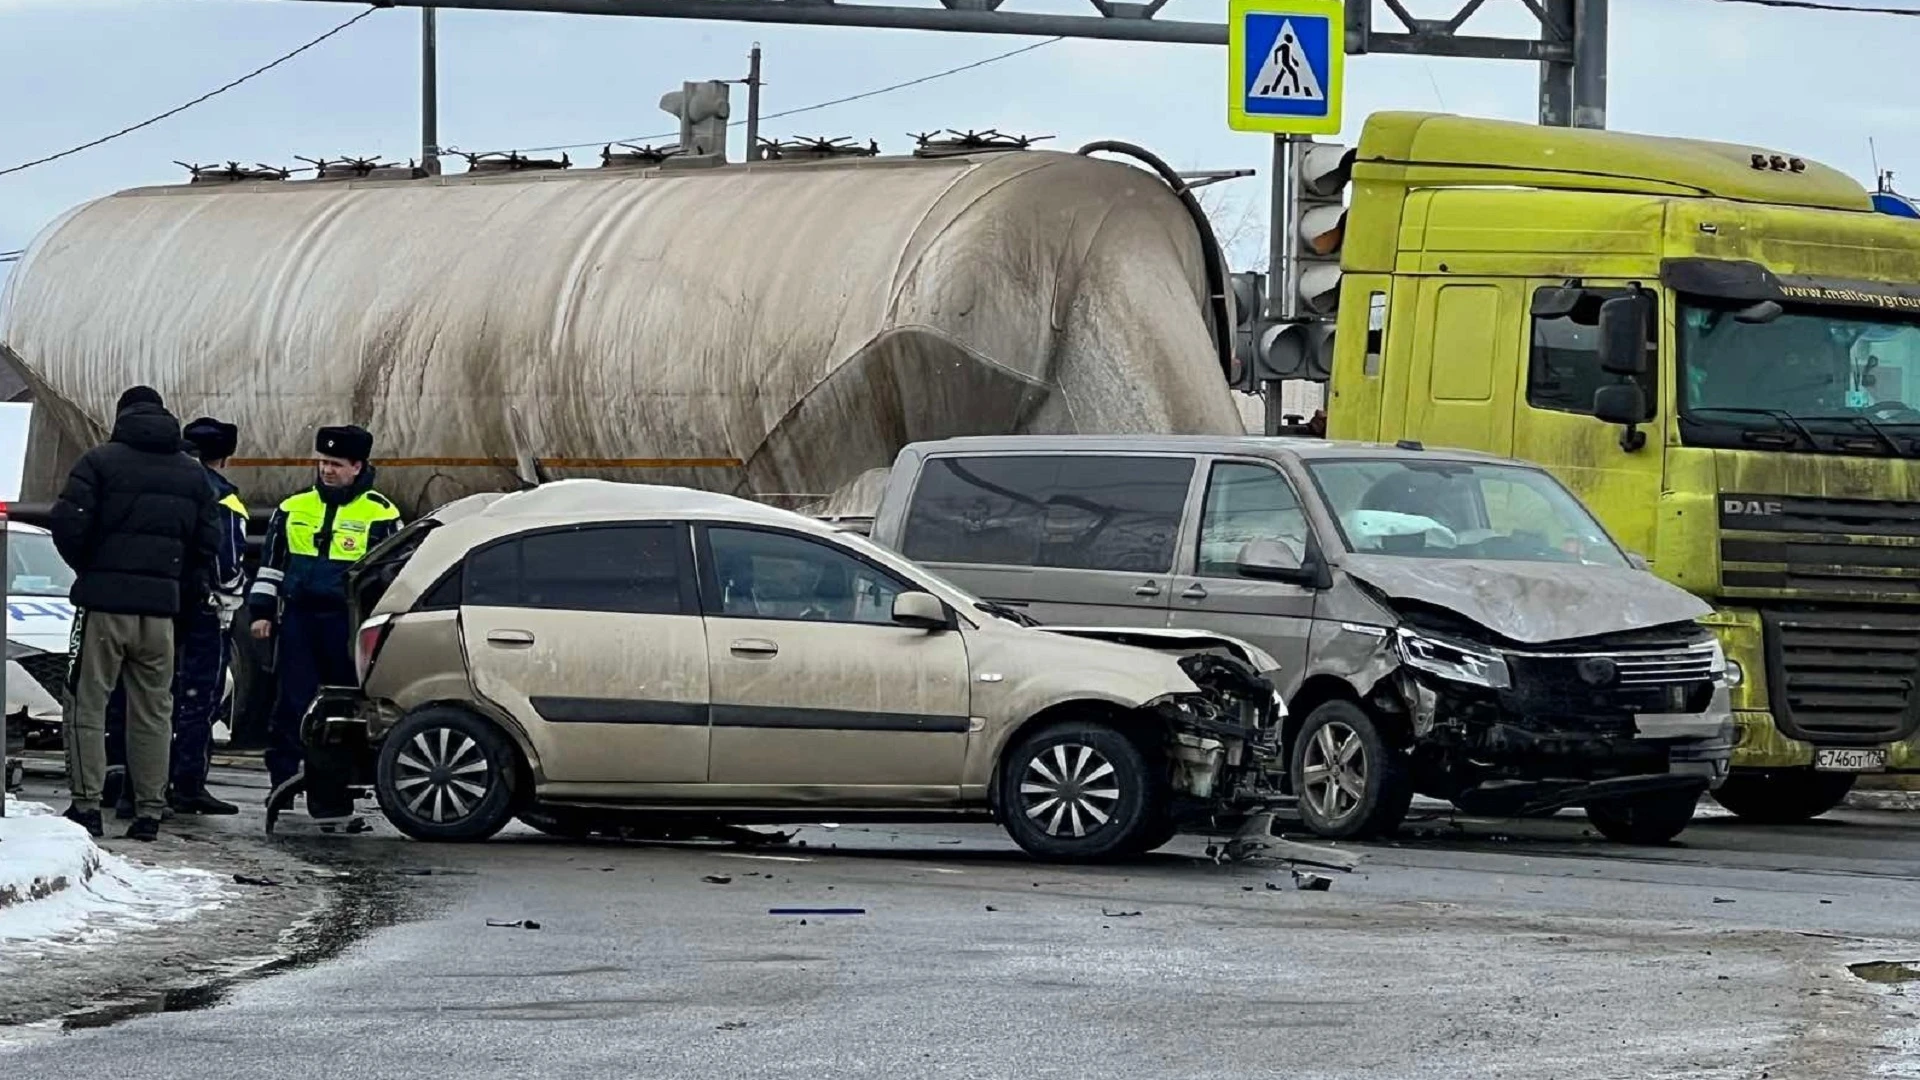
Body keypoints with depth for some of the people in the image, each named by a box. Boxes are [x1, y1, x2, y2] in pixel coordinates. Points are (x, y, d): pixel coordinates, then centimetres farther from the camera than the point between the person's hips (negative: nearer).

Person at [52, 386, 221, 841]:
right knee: (153, 710, 9)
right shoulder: (192, 473, 12)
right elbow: (208, 542, 10)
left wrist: (88, 568, 5)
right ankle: (149, 811, 6)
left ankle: (86, 804, -5)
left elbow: (67, 525, -11)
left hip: (104, 599, -4)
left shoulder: (100, 461, -3)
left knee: (88, 703, 1)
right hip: (161, 607, 4)